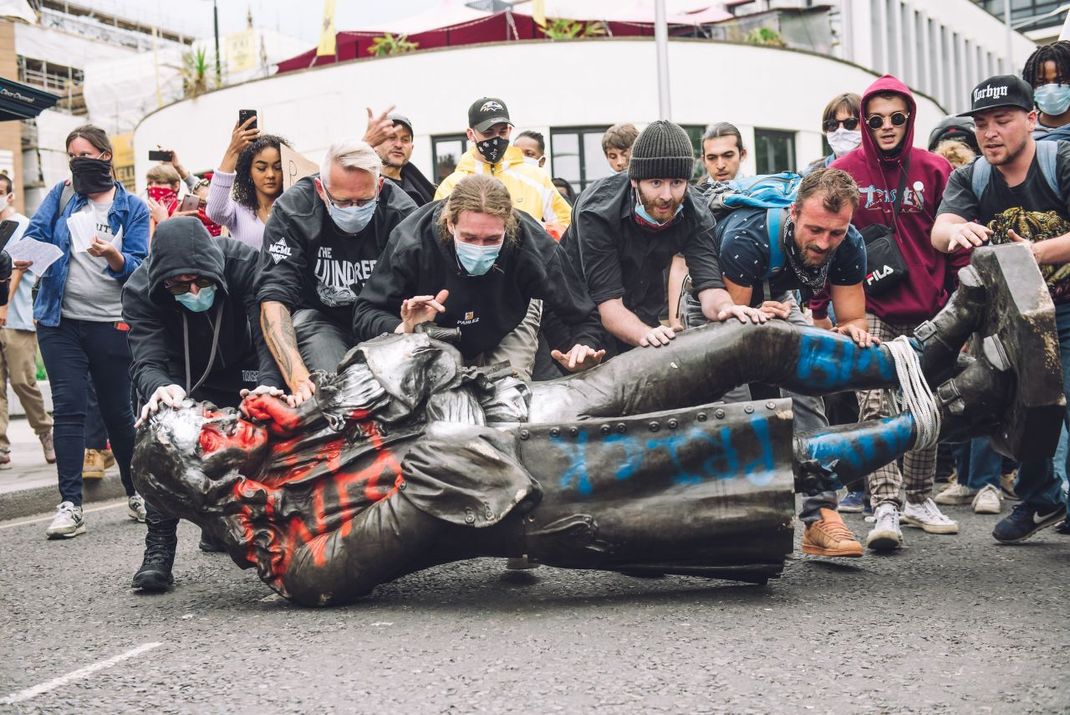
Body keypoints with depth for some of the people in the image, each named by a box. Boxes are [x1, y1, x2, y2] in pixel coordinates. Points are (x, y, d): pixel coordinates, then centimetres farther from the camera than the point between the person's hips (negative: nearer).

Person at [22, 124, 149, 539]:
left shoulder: (133, 208, 3)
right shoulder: (61, 196, 9)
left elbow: (138, 267, -4)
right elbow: (36, 234, 0)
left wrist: (113, 256, -24)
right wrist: (25, 256, -21)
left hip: (111, 325, -1)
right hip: (61, 322, 1)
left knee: (118, 410, 8)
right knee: (68, 408, -5)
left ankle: (136, 493, 24)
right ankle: (70, 505, -4)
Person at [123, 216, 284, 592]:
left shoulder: (244, 264, -31)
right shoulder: (140, 291, -28)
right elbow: (146, 361, -36)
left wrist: (268, 384, -61)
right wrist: (159, 387, -62)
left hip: (240, 376, 1)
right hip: (180, 381, -1)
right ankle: (159, 547, -23)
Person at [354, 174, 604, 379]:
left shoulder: (534, 246, -34)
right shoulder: (411, 241, -36)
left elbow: (584, 318, -26)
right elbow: (365, 314, -29)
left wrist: (584, 346, -51)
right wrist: (403, 329, -52)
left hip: (506, 332, 0)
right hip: (436, 339, 0)